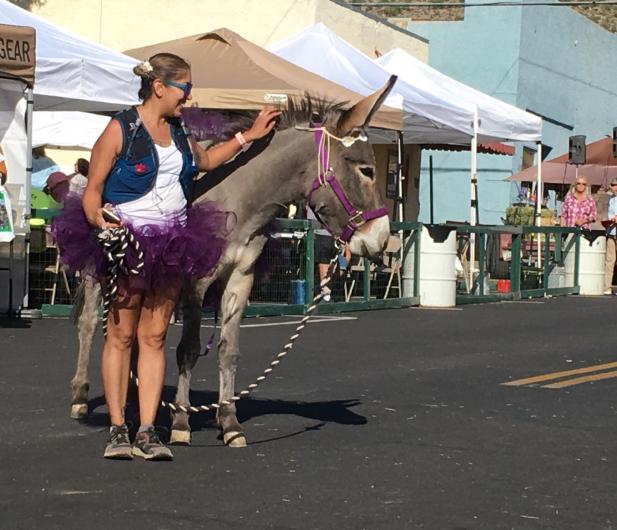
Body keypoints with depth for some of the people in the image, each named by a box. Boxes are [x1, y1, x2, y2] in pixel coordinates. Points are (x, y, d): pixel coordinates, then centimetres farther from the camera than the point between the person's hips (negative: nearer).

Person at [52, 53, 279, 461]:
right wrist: (98, 218, -28)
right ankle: (118, 430, 4)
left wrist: (249, 136, 30)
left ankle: (148, 432, 2)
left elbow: (207, 160, 34)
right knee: (122, 334, -2)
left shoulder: (178, 133, 13)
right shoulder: (121, 129, -7)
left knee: (155, 336, 3)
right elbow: (93, 187, -9)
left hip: (173, 242, 6)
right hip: (126, 242, -6)